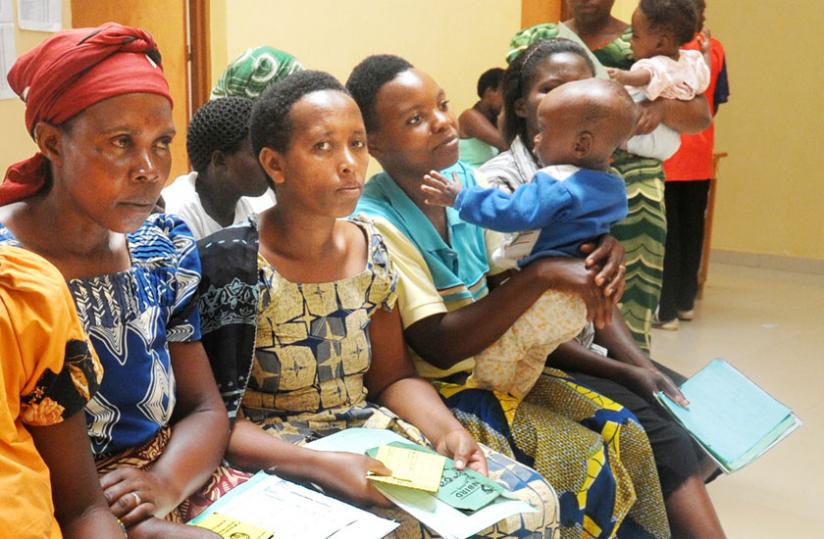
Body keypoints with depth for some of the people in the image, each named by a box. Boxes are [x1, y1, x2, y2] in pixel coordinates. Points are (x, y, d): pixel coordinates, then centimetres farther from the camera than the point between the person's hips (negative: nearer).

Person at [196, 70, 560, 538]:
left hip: (370, 430, 7)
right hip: (279, 461, -6)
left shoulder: (369, 248, 4)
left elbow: (394, 377, 11)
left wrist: (446, 430, -9)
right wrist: (322, 466, -29)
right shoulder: (232, 263, -16)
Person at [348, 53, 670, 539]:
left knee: (627, 435, -3)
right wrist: (543, 274, -29)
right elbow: (439, 347, -24)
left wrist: (601, 254, -15)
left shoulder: (466, 179, -1)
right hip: (439, 389, -6)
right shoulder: (376, 224, -21)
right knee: (588, 464, -15)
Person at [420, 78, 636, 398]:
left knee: (493, 350, 4)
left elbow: (512, 213, -27)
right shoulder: (612, 188, 7)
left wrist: (460, 198, -18)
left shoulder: (556, 184, -22)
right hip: (579, 303, 10)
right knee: (532, 358, 26)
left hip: (544, 296, -10)